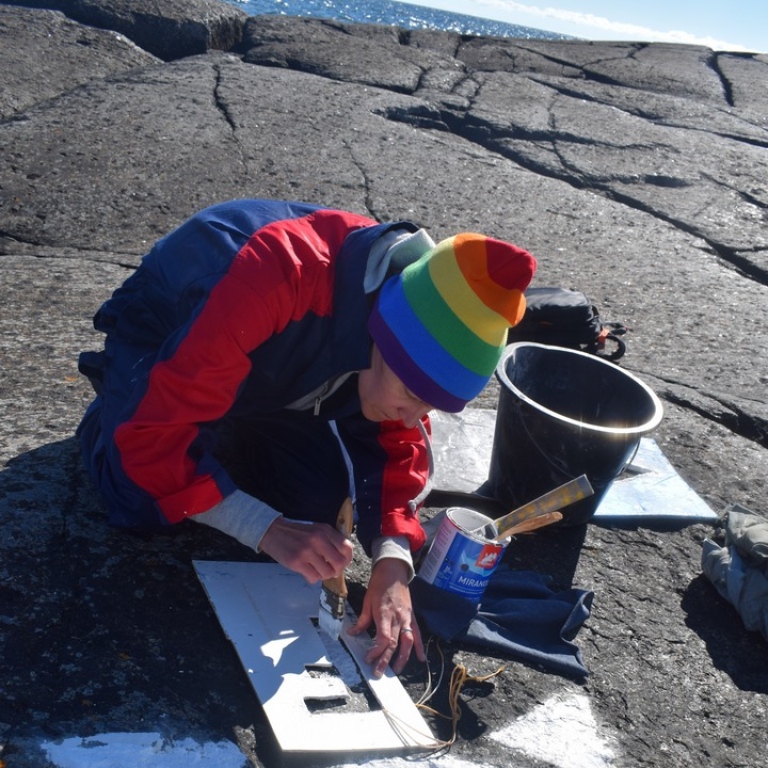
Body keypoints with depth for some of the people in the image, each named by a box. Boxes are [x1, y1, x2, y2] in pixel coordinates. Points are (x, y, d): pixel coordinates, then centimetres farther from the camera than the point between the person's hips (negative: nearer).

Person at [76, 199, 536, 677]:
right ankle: (110, 404, 9)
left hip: (265, 374, 5)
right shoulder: (278, 279, -45)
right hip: (163, 331, -4)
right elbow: (151, 433, -43)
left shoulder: (415, 324, -24)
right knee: (141, 506, -24)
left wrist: (393, 561, -27)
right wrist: (270, 530, -46)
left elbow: (398, 442, -13)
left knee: (319, 501, -12)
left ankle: (225, 434, 17)